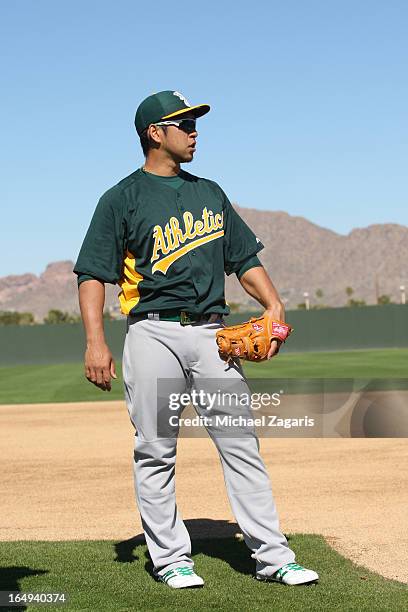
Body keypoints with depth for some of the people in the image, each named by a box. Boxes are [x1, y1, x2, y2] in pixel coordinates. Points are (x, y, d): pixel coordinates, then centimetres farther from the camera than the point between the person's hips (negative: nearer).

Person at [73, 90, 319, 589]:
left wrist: (273, 305, 4)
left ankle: (272, 555, 2)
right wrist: (95, 341, -14)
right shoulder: (123, 198, 3)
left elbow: (244, 258, 21)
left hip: (211, 334, 4)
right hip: (152, 336, -4)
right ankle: (170, 558, 10)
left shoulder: (210, 193, 19)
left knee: (241, 443, -1)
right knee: (155, 452, 0)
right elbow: (93, 274, -1)